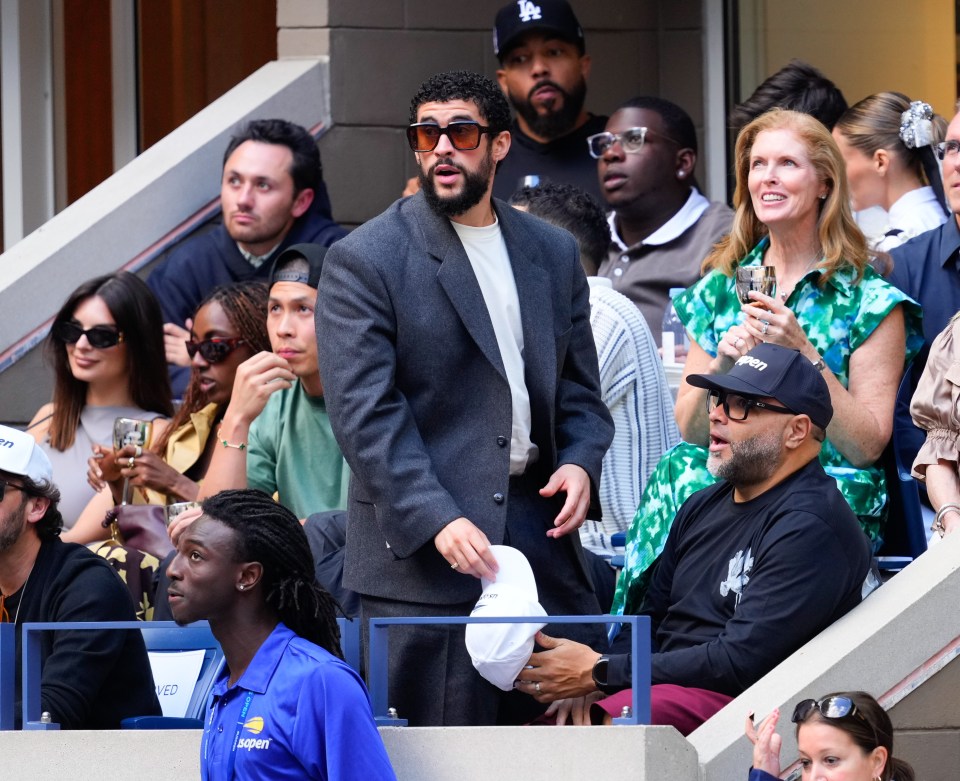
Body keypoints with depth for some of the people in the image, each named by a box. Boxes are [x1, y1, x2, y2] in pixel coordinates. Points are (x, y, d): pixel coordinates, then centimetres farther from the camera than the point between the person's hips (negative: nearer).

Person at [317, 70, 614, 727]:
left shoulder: (553, 252, 15)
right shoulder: (364, 261, -3)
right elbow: (365, 415, -10)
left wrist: (580, 462, -3)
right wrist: (438, 520, -19)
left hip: (539, 523, 5)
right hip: (423, 550, -5)